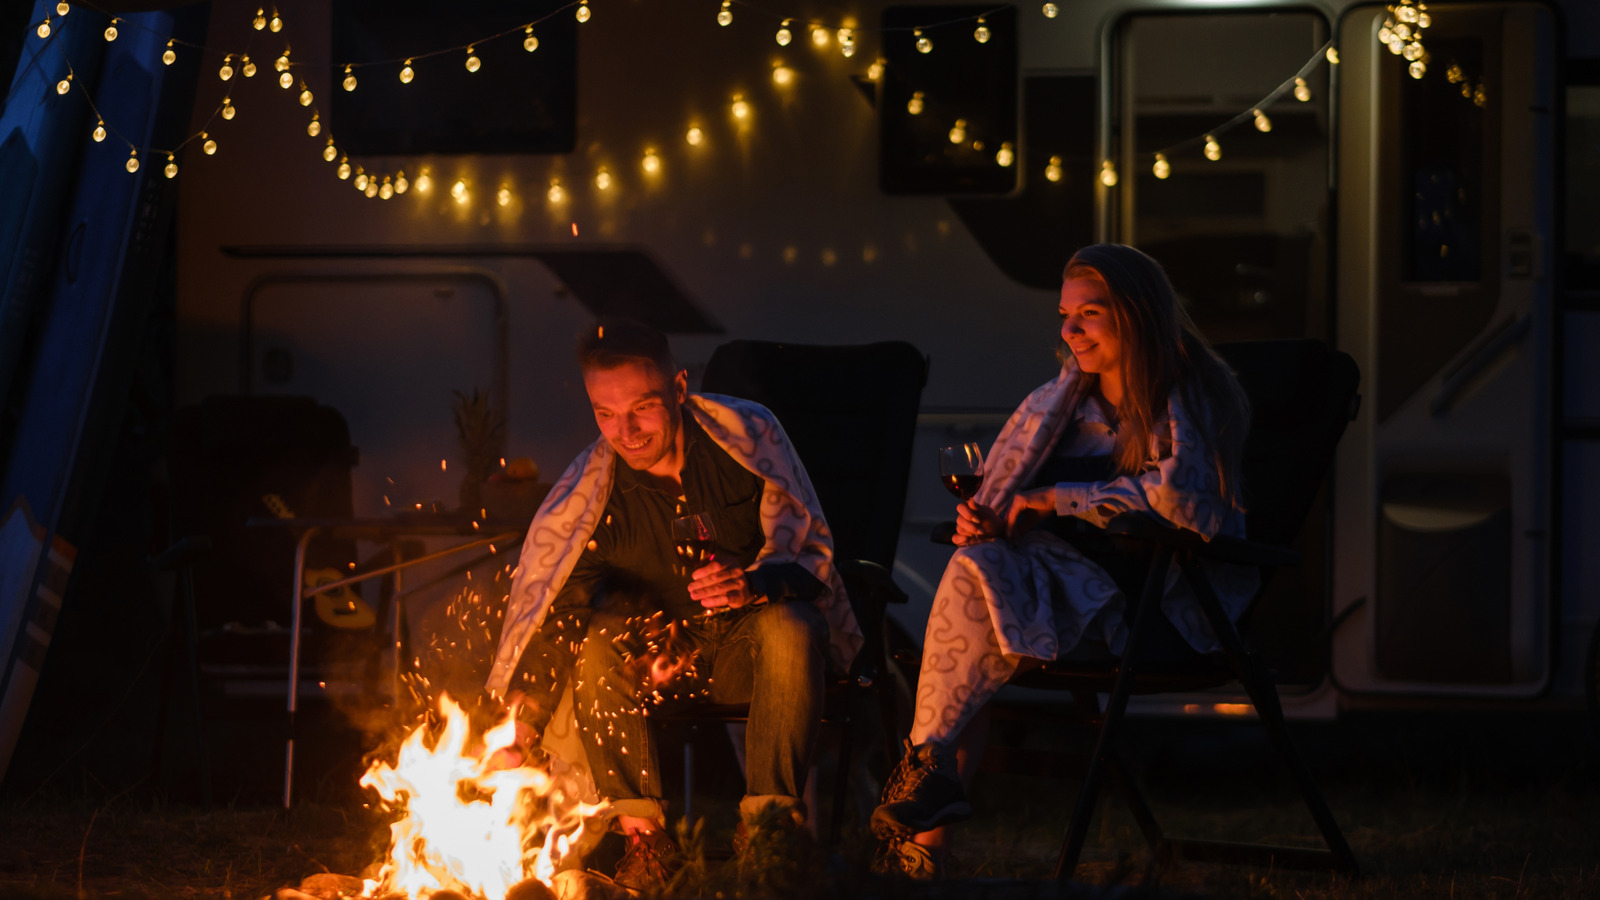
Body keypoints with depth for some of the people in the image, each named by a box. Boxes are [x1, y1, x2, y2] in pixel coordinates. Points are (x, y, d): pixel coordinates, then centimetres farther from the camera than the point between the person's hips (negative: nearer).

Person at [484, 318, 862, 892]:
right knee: (595, 640, -29)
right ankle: (640, 832, -25)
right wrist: (519, 729, -24)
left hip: (750, 643, -1)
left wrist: (755, 583, -34)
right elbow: (546, 612, -10)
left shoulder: (748, 435, -12)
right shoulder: (588, 494, -10)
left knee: (790, 629, -35)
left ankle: (771, 815, -27)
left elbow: (810, 548, -10)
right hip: (656, 653, 1)